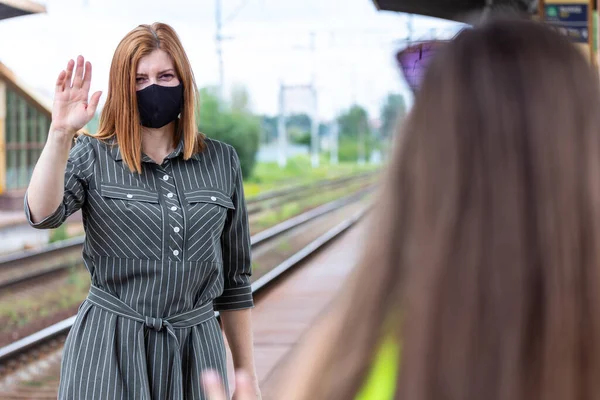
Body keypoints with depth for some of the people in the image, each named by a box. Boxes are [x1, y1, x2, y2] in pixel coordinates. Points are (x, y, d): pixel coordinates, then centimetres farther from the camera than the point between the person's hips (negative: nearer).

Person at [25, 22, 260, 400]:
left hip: (196, 351, 2)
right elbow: (43, 215, -19)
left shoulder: (222, 161, 5)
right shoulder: (92, 158, 1)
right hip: (111, 351, -2)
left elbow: (235, 278, 9)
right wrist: (60, 133, -30)